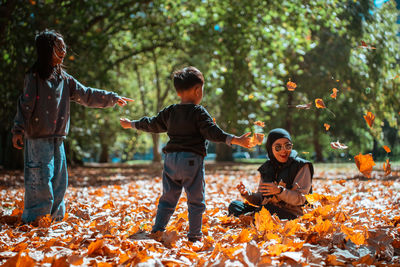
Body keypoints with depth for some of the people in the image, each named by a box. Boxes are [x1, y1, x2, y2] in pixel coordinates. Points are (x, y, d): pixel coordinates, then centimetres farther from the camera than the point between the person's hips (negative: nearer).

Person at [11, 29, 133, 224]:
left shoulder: (64, 78, 12)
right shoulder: (34, 76, -6)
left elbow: (86, 95, 16)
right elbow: (25, 104, -9)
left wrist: (112, 98, 15)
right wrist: (18, 130, -15)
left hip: (57, 137, 7)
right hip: (38, 137, -7)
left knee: (59, 179, 9)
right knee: (40, 179, -8)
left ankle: (56, 216, 19)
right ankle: (32, 219, 2)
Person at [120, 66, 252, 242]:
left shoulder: (170, 112, 10)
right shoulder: (198, 112, -7)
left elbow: (152, 124, 21)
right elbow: (212, 132, -16)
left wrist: (131, 124, 38)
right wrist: (235, 140, -20)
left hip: (171, 159, 6)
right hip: (191, 160, -5)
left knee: (168, 198, 15)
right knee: (195, 201, 3)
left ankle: (157, 231, 15)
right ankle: (194, 236, 4)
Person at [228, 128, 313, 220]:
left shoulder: (301, 166, -1)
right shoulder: (266, 167, 13)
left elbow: (300, 199, -10)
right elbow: (260, 199, 15)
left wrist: (280, 191, -24)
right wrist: (247, 194, -6)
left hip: (291, 214, -5)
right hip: (266, 210, 6)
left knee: (265, 209, -36)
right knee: (234, 206, -13)